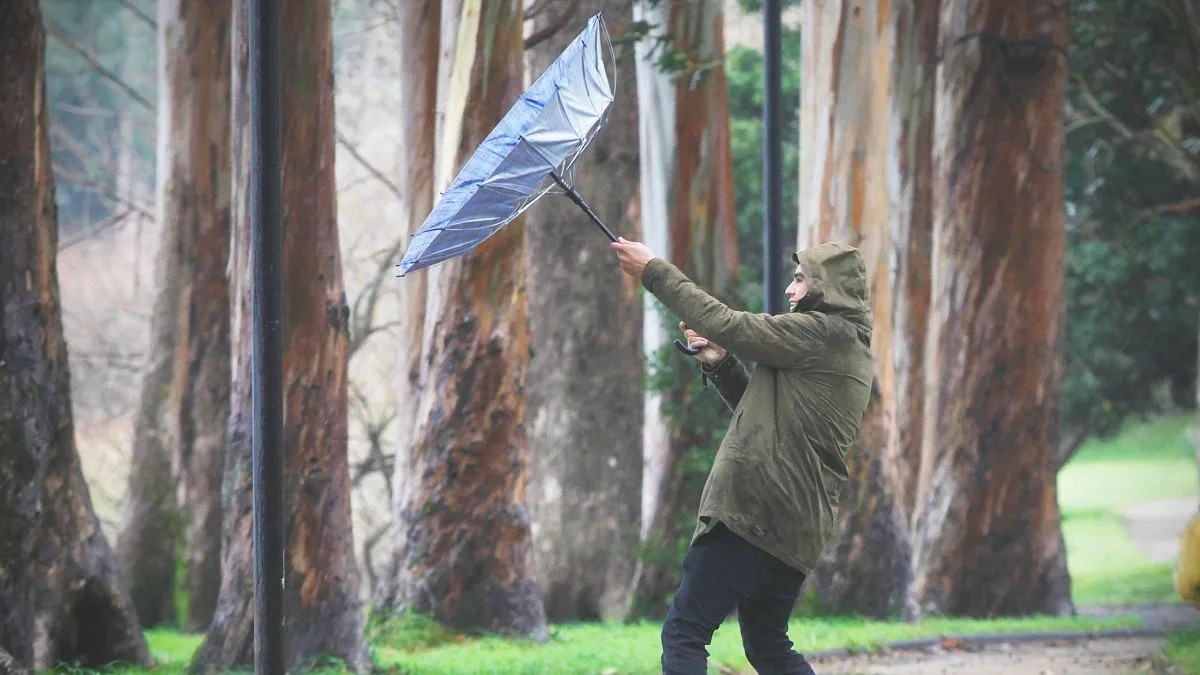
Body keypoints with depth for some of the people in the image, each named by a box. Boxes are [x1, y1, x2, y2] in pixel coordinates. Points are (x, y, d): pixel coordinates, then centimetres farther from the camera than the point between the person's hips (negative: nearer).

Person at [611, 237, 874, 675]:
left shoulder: (822, 331, -10)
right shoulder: (847, 345, 21)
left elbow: (728, 325, -13)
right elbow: (758, 409, 25)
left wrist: (654, 272, -6)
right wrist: (719, 363, 9)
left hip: (756, 512, -10)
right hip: (799, 528, 10)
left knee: (683, 634, -10)